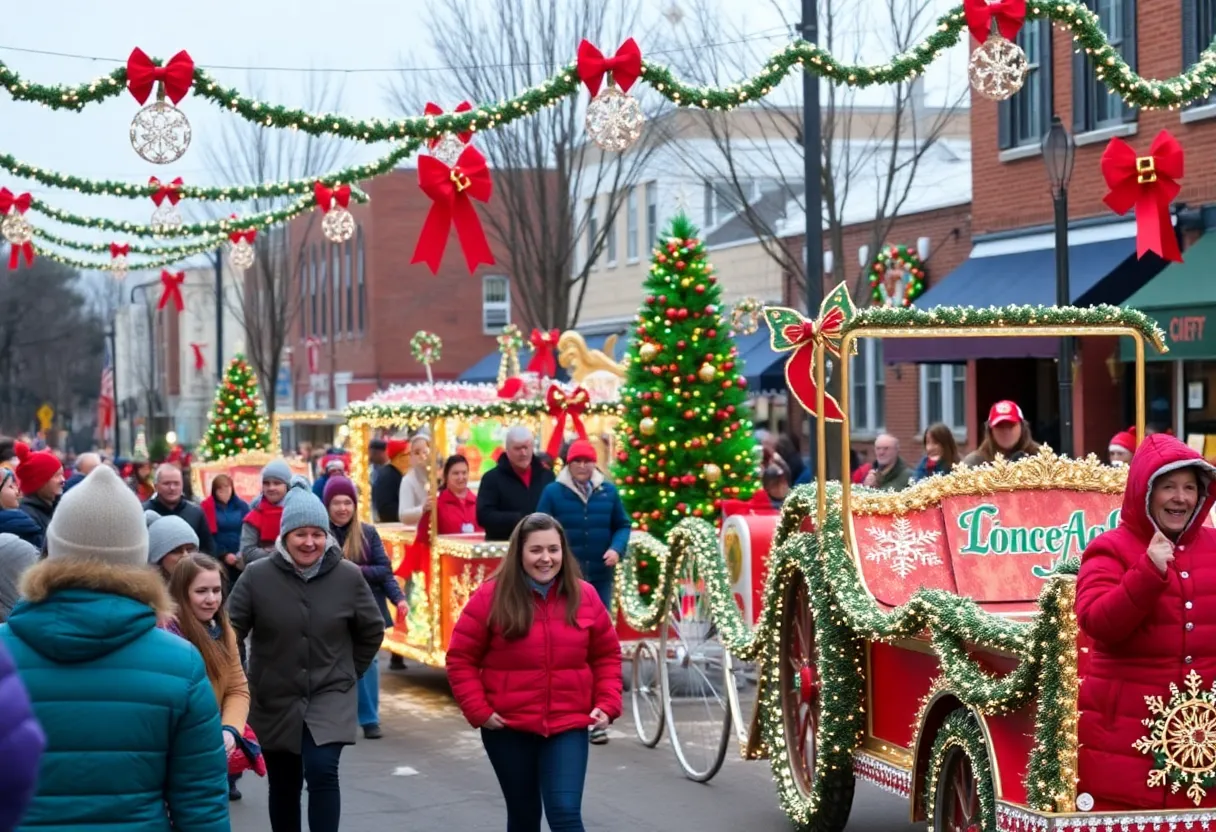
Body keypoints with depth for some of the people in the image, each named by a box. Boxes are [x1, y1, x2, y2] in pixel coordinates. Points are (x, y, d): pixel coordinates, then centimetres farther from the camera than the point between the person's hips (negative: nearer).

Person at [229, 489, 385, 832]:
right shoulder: (257, 575, -12)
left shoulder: (348, 576, -7)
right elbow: (231, 631, -5)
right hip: (274, 701, 1)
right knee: (284, 787, 13)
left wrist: (348, 672, 7)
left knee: (322, 771, -20)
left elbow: (372, 632, 7)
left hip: (330, 698, -1)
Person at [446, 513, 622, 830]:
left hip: (568, 726, 0)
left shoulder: (585, 596, 1)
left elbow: (607, 655, 11)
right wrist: (478, 710, -10)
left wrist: (607, 704, -2)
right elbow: (461, 659, -2)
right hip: (509, 728, 0)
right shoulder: (491, 597, -7)